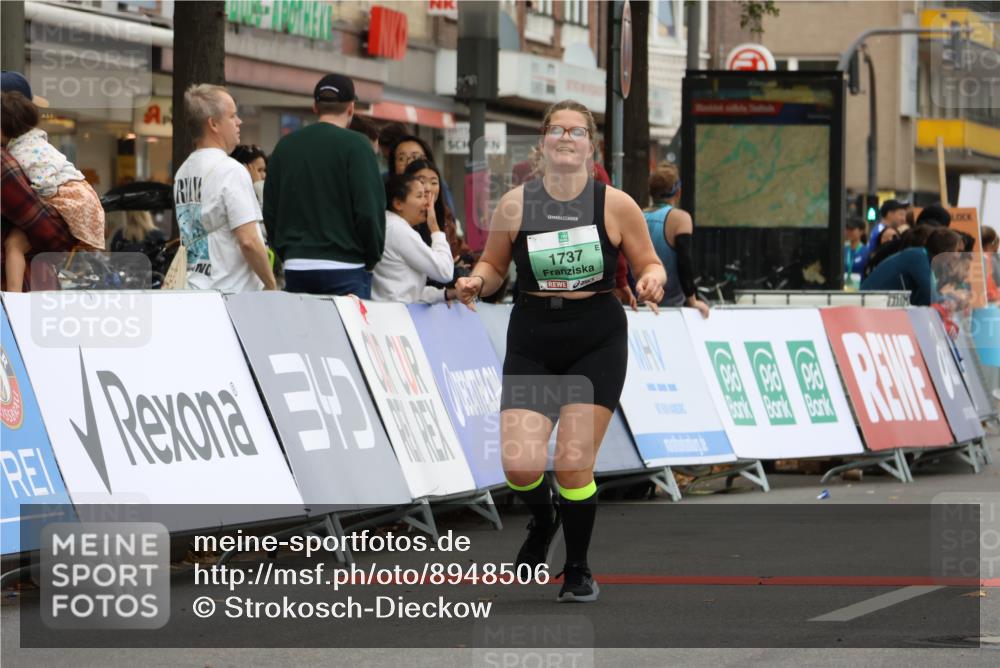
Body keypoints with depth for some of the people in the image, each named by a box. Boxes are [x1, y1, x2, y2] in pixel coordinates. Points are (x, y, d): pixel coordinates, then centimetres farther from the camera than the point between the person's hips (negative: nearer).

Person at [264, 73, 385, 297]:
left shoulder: (286, 145, 10)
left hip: (295, 268, 5)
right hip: (344, 269, -5)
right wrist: (372, 259, 2)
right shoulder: (355, 145, -7)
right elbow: (369, 209, -11)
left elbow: (270, 209, 13)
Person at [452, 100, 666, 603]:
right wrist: (476, 283, -10)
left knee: (573, 463, -6)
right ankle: (541, 520, 25)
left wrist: (652, 282, -17)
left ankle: (577, 570, 17)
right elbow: (493, 265, 12)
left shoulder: (615, 205, -3)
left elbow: (649, 264, 6)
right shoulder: (515, 204, 0)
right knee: (519, 463, -12)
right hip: (532, 345, 1)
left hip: (597, 345, -1)